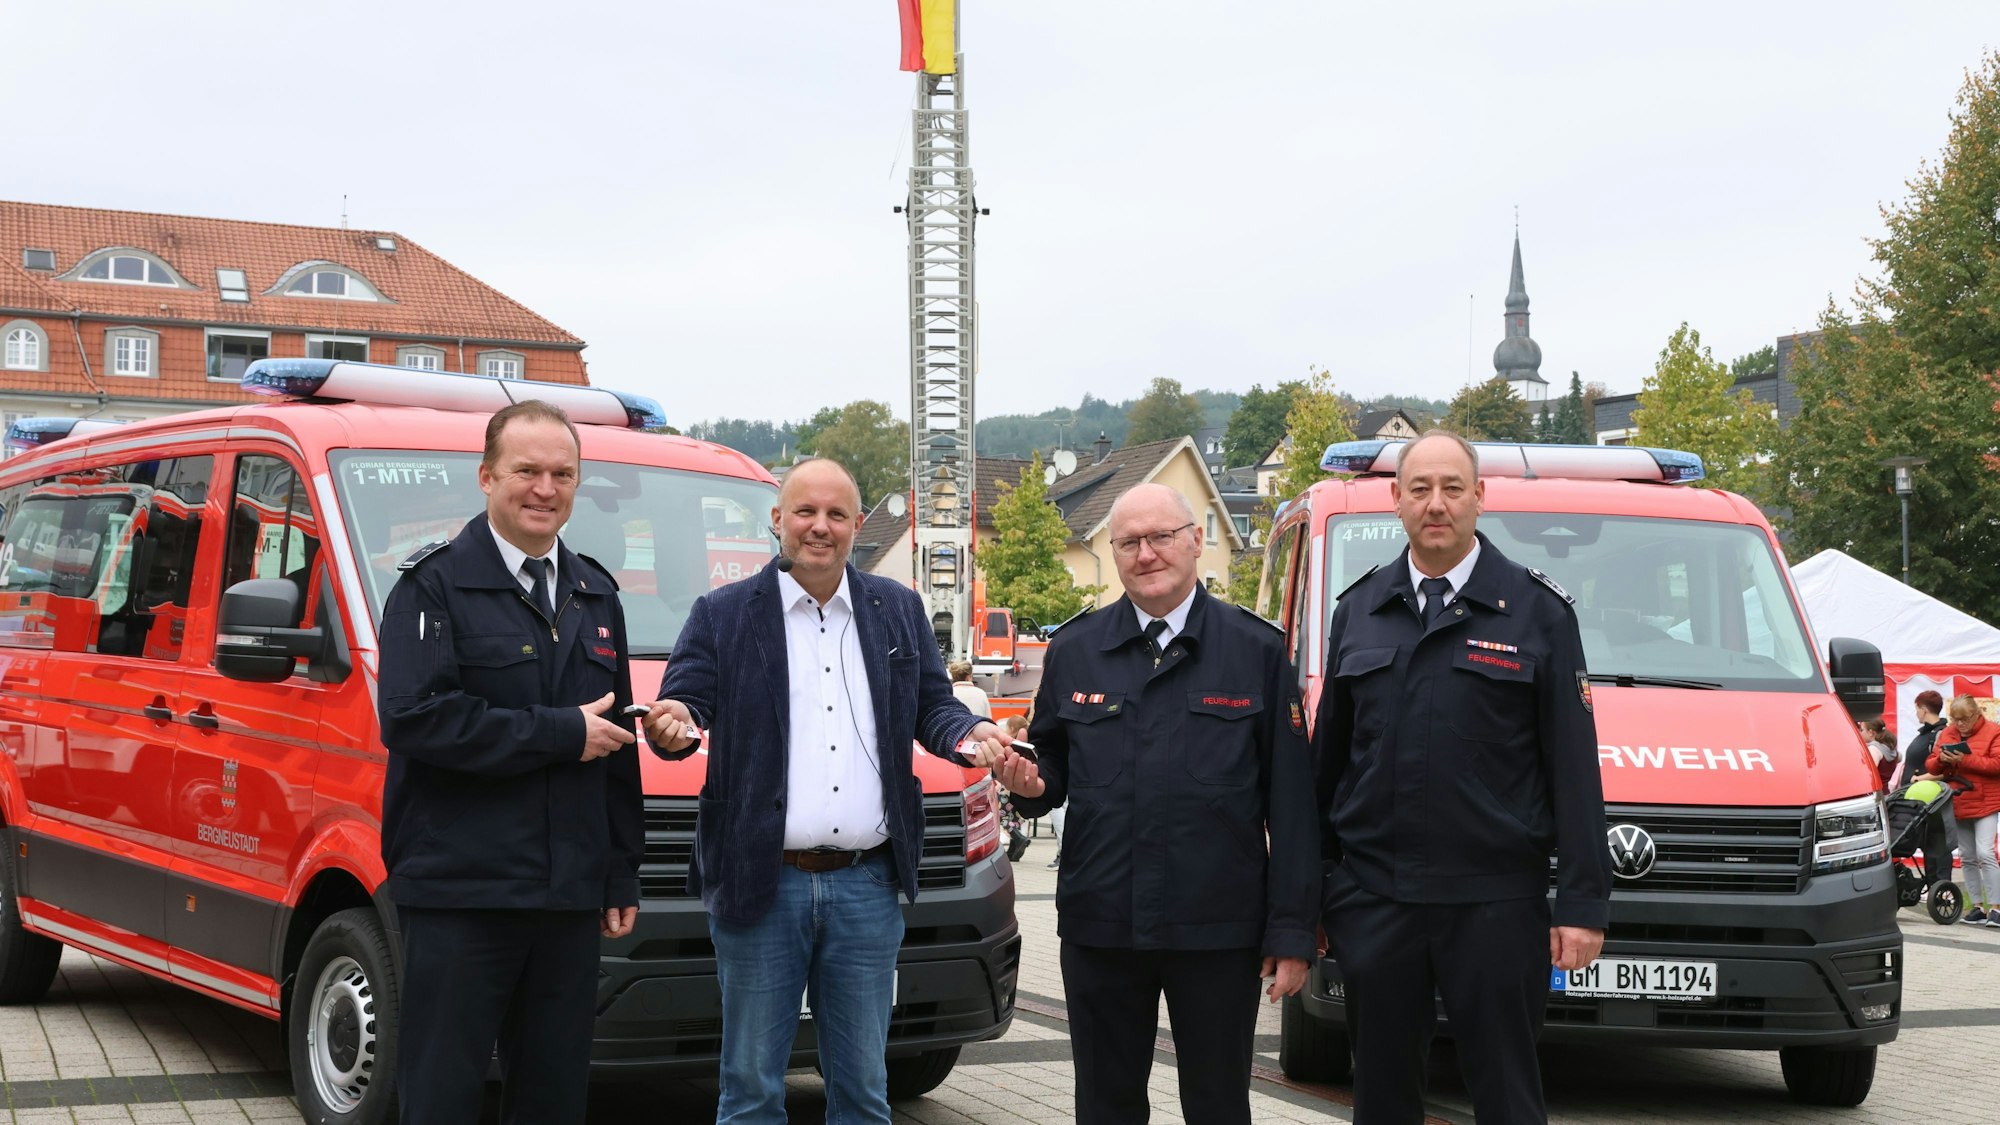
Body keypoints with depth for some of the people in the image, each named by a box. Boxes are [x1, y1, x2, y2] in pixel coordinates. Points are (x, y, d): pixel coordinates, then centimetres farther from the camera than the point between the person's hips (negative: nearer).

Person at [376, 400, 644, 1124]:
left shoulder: (595, 596, 17)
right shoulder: (436, 586, -4)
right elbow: (412, 718, -18)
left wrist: (621, 875, 15)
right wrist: (562, 734, -13)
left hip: (569, 899, 6)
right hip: (458, 893, -6)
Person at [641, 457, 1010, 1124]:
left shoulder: (900, 611, 13)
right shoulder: (722, 615, 5)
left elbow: (933, 706, 13)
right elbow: (684, 700, -1)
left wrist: (970, 733, -9)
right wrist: (674, 725, -25)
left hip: (867, 887, 3)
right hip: (761, 886, -2)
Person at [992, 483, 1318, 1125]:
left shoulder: (1257, 650, 1)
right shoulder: (1074, 651, 9)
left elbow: (1290, 803, -2)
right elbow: (1052, 766, 17)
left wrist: (1291, 932, -6)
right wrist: (1031, 783, -9)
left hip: (1219, 929, -2)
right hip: (1100, 927, 2)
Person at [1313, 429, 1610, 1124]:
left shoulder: (1537, 610, 1)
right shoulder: (1359, 609, 11)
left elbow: (1574, 768, -2)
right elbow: (1328, 754, 14)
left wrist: (1583, 903, -8)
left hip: (1494, 902, -3)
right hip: (1372, 898, 3)